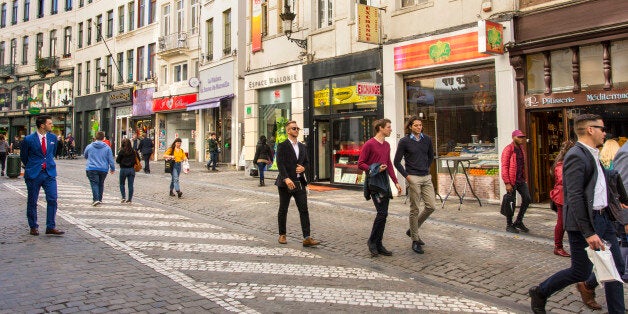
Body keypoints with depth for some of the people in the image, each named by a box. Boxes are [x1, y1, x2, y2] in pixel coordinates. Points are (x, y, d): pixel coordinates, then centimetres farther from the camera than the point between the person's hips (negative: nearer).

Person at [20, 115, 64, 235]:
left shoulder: (53, 138, 5)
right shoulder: (29, 139, -7)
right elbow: (23, 156, 8)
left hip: (50, 173, 3)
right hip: (33, 174, -3)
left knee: (52, 199, -5)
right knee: (32, 202, 7)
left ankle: (51, 227, 0)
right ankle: (33, 227, 20)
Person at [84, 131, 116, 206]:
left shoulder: (89, 146, 0)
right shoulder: (107, 147, -1)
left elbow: (85, 156, 18)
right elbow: (111, 159, 1)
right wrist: (112, 168, 12)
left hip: (92, 169, -2)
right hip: (103, 169, 2)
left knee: (94, 184, -4)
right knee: (101, 184, 16)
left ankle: (96, 199, -19)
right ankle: (100, 199, 23)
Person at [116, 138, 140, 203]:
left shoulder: (121, 151, -11)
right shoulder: (134, 151, -3)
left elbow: (118, 161, -6)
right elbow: (138, 159, 3)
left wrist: (116, 158, 14)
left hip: (123, 169, -2)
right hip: (132, 169, 2)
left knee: (122, 184, 15)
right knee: (131, 185, 7)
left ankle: (124, 197, 5)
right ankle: (130, 199, 8)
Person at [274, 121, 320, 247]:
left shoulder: (302, 146, 14)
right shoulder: (282, 146, -5)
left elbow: (307, 162, 22)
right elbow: (280, 164, -15)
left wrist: (303, 168, -2)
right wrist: (286, 178, -27)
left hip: (300, 183, 5)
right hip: (285, 183, -5)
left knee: (304, 210, -4)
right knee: (283, 210, 8)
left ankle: (307, 238, -6)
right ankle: (282, 235, 23)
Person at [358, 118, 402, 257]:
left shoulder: (387, 145, 15)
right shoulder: (369, 144, -8)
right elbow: (360, 164, -7)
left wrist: (396, 182, 17)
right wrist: (375, 170, -18)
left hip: (385, 181, 8)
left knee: (383, 214, 7)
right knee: (382, 212, -13)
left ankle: (378, 245, 15)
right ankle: (372, 241, 4)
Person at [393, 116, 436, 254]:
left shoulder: (427, 139, 7)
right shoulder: (404, 141, -6)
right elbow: (396, 162, -3)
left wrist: (426, 168, 13)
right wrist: (406, 176, -7)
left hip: (426, 178, 5)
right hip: (413, 178, -5)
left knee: (431, 206, 3)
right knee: (415, 209, 0)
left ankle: (413, 230, 23)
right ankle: (415, 241, 11)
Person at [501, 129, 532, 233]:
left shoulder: (521, 148, 12)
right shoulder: (508, 149, -12)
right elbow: (504, 167, -16)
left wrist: (525, 178, 14)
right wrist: (507, 183, -20)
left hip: (521, 180, 7)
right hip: (512, 181, -7)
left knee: (527, 199, 5)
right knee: (511, 203, 0)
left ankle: (518, 222, 20)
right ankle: (509, 225, 15)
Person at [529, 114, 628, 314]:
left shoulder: (592, 155, 14)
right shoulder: (576, 156, -18)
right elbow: (574, 198, -24)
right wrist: (588, 232, -26)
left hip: (603, 218, 10)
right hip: (584, 222, -9)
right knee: (581, 272, 1)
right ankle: (540, 293, 20)